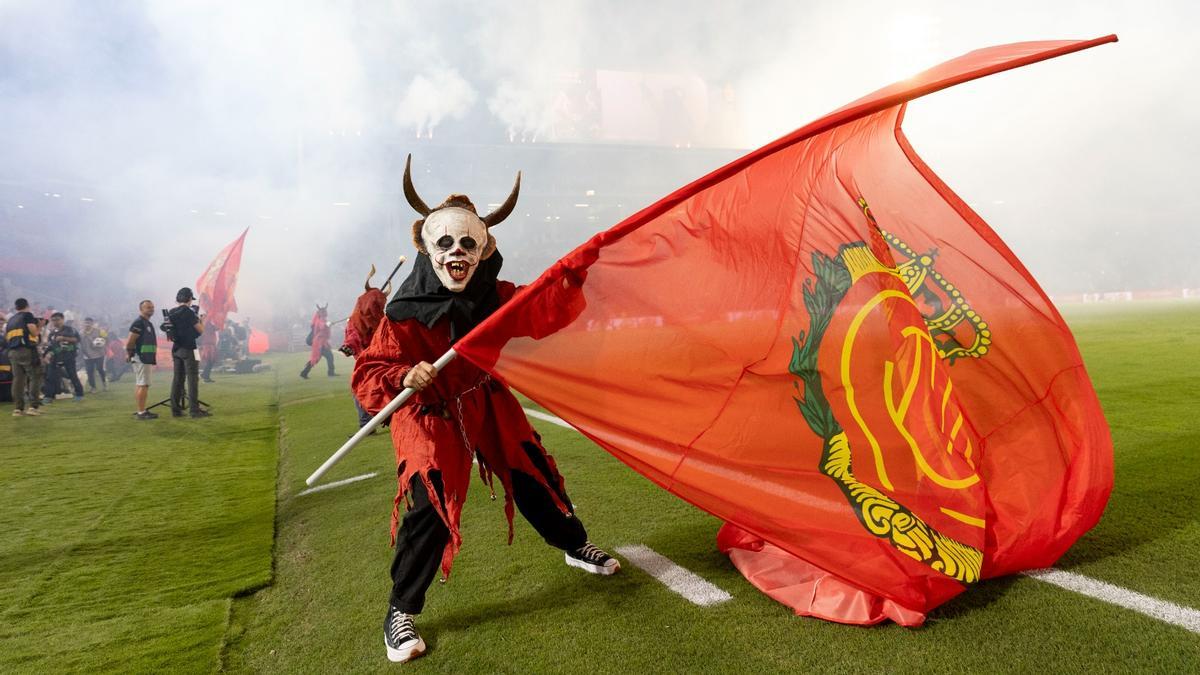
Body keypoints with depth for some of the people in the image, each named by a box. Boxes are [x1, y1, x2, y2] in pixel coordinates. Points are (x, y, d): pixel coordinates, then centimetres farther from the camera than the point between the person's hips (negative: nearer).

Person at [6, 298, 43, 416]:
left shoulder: (10, 320, 21)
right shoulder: (27, 315, 0)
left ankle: (17, 408, 3)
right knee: (35, 377, -4)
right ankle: (33, 406, -13)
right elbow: (34, 332, -10)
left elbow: (6, 338, 19)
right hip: (27, 351, -7)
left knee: (18, 379, 6)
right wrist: (40, 326, 9)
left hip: (13, 352, 7)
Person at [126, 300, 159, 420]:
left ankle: (140, 411, 17)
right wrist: (129, 354, -10)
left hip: (147, 359, 10)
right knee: (143, 385, -10)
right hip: (141, 358, -10)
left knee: (139, 385, 12)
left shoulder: (148, 323, 18)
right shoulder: (138, 323, -12)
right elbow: (130, 341, -16)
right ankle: (141, 412, -10)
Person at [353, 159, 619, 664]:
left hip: (490, 404, 5)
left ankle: (575, 546, 42)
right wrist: (403, 377, -39)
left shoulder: (498, 297, -10)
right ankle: (400, 612, 7)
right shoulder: (406, 313, -21)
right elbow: (368, 372, -19)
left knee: (535, 477, 13)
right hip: (430, 417, -4)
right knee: (430, 507, -15)